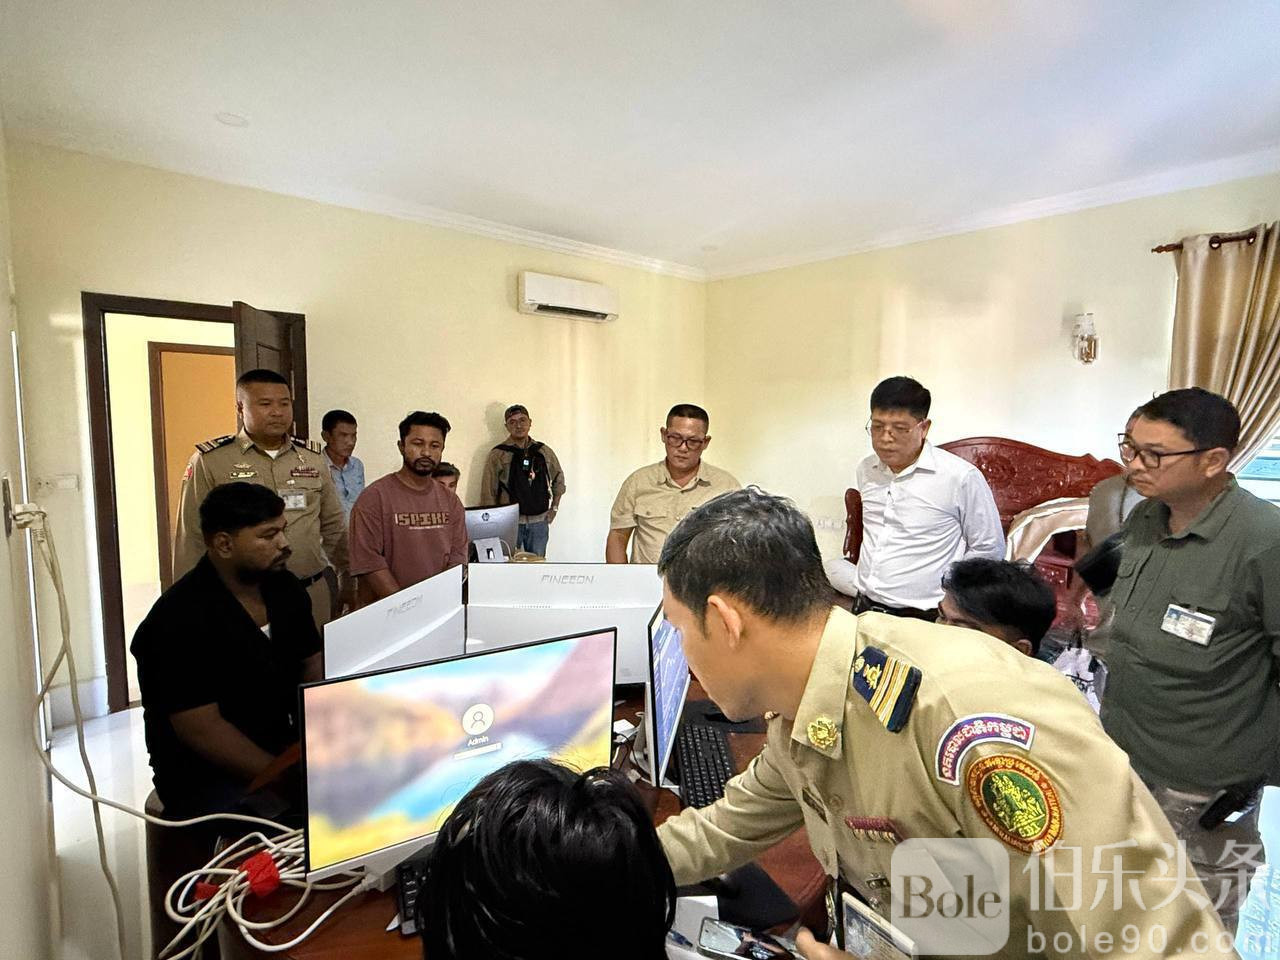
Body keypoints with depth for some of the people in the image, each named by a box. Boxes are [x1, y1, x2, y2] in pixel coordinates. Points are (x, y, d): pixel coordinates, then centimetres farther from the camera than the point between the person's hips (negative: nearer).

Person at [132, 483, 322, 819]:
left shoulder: (285, 587, 3)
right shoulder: (181, 618, -18)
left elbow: (314, 669, 9)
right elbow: (201, 730, -21)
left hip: (282, 749, 7)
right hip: (206, 773, -6)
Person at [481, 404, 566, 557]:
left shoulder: (544, 451, 8)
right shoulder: (498, 454, -2)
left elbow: (559, 478, 21)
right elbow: (488, 493, -3)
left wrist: (554, 507, 13)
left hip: (539, 522, 3)